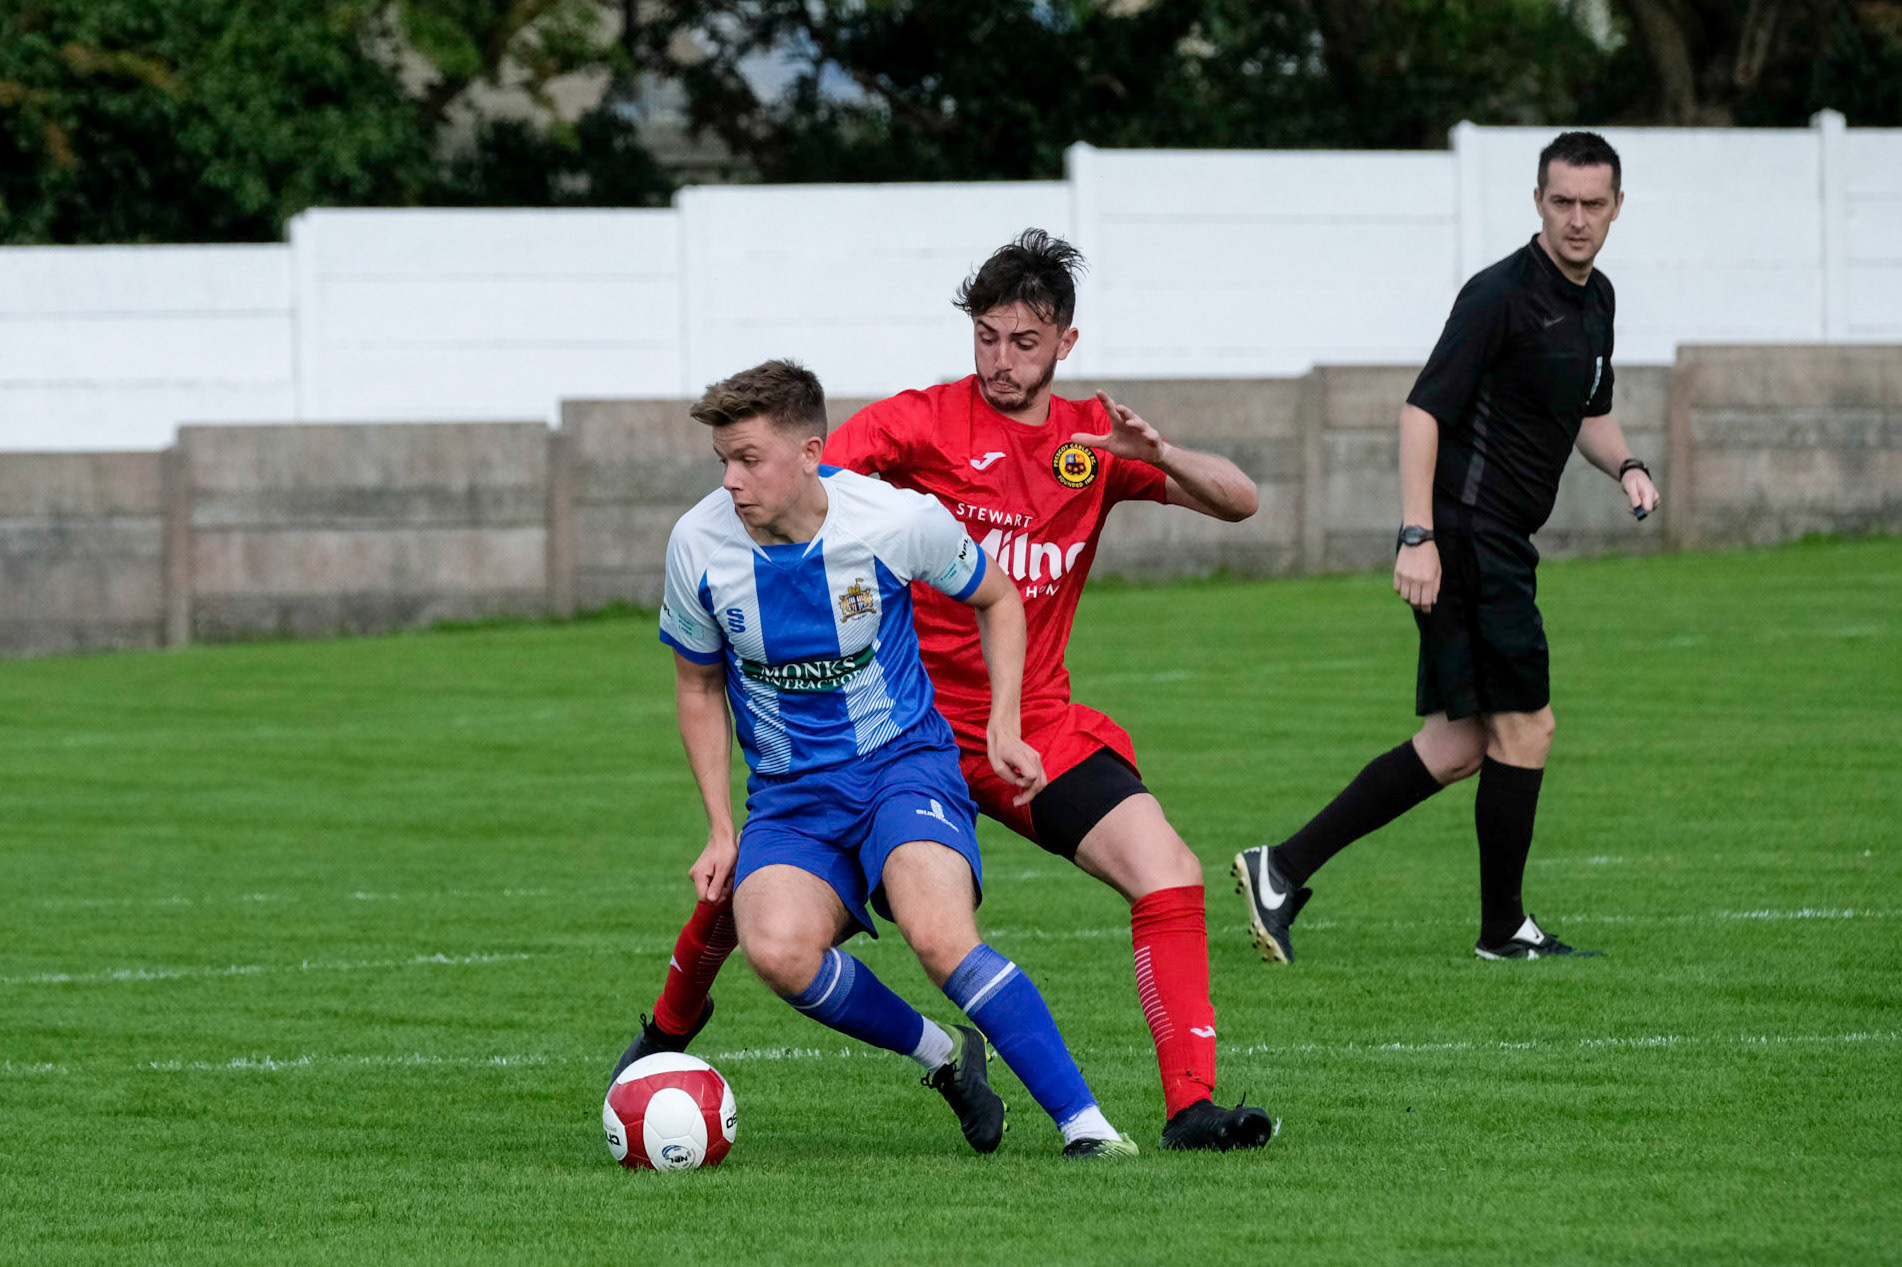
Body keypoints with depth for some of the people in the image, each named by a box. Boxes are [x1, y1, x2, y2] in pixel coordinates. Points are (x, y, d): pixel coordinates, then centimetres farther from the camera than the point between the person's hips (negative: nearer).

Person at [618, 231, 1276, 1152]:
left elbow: (1238, 502, 1)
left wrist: (1157, 454, -19)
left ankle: (1191, 1110, -18)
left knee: (1168, 874, -19)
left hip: (1031, 724, 2)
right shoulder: (923, 421, -6)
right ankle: (671, 1026, 33)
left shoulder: (1092, 438, 5)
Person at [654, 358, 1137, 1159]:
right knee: (777, 949, -28)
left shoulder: (898, 522, -14)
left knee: (939, 937, -30)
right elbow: (698, 685, 10)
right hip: (788, 794, 3)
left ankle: (1082, 1121, -20)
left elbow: (997, 600, 8)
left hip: (902, 763, -3)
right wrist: (721, 829, 5)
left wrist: (1003, 727, -3)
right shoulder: (698, 545, -8)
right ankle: (939, 1054, -2)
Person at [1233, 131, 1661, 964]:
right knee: (1524, 726, -3)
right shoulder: (1502, 295, -15)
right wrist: (1418, 536, -26)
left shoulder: (1595, 300, 14)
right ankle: (1504, 930, 9)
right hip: (1467, 537, -9)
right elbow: (1424, 408, -20)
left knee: (1459, 746, 7)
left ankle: (1283, 870, 7)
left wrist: (1626, 466, 7)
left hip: (1497, 546, 9)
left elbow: (1590, 412, 28)